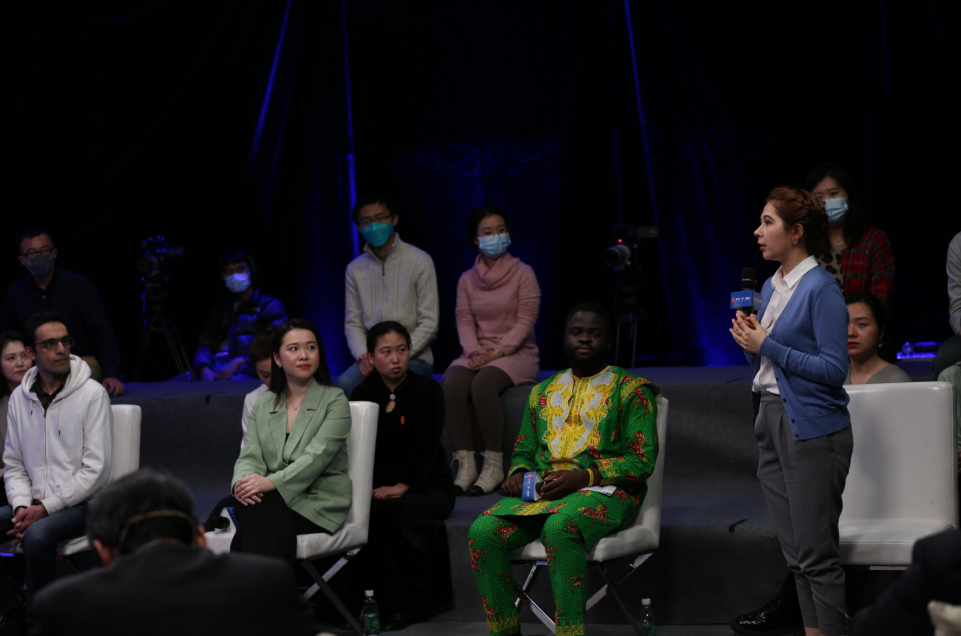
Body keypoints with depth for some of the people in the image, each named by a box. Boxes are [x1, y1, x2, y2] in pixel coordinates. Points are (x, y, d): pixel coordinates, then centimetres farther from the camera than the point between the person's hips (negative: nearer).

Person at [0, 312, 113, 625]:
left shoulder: (92, 394, -8)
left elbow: (96, 470, -13)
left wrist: (46, 507, -17)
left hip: (80, 504, -5)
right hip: (34, 504, 5)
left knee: (37, 535, -33)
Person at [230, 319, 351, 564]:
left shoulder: (335, 401, 1)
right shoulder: (263, 404, 17)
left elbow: (317, 457, -12)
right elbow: (250, 456, 7)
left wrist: (271, 482, -26)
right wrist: (243, 482, -18)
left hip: (318, 504, -3)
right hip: (273, 499, 3)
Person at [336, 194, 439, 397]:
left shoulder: (420, 262, -1)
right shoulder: (355, 269, 13)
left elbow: (429, 323, -5)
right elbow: (353, 323, 13)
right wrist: (363, 356, -8)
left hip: (414, 358, -3)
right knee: (343, 385, -30)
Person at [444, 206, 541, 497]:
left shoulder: (523, 273, 1)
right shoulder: (467, 279, 13)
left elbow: (525, 321, -8)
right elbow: (464, 320, 4)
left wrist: (496, 351, -19)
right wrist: (474, 351, -16)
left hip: (517, 353, -4)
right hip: (479, 354, 4)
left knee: (483, 383, -36)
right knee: (451, 382, -30)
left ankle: (494, 465, -28)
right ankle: (465, 465, -30)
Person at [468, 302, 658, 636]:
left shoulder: (631, 390, 5)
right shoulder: (542, 392, 23)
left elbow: (642, 460, -4)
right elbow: (524, 451, 27)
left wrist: (582, 477, -16)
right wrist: (517, 474, 2)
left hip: (605, 489, -5)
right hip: (541, 490, 5)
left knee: (558, 527, -40)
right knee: (483, 530, -24)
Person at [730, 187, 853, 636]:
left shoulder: (821, 288, -13)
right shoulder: (770, 287, 13)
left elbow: (834, 369, -18)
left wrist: (767, 346, -17)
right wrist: (749, 341, 1)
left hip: (812, 430, -9)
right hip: (772, 424, 9)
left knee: (817, 555, -5)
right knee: (794, 552, 12)